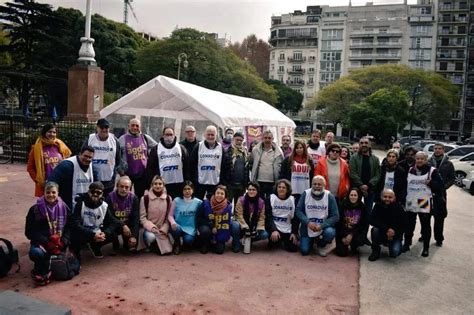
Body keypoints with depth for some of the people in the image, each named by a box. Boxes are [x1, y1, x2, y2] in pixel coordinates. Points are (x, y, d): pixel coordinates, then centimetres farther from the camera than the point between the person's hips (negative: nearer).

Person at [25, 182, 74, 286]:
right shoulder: (35, 209, -1)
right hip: (41, 242, -1)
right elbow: (30, 231, -4)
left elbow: (69, 227, 3)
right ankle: (41, 271, -3)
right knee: (36, 252, -36)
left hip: (59, 243, 2)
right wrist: (47, 243, -17)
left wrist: (63, 242, -16)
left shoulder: (64, 208, 5)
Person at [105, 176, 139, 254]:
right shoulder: (110, 197, -15)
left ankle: (127, 244, 12)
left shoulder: (134, 198, -11)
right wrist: (122, 225, -32)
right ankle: (115, 245, 1)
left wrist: (134, 236, -25)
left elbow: (135, 218, -15)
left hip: (128, 224, 2)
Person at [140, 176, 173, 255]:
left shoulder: (168, 199, 3)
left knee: (167, 250, -15)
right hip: (149, 228, -3)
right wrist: (151, 227, -18)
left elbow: (168, 217, 5)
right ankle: (149, 246, 0)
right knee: (151, 237, -38)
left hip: (161, 229, 3)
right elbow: (142, 217, -5)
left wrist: (164, 229, -8)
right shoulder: (145, 198, -6)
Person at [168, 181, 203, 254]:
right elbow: (170, 215, 0)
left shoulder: (198, 202, -1)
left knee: (188, 241, -31)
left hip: (190, 228, 0)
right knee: (176, 229, -35)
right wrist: (173, 222, -17)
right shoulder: (176, 201, -2)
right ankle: (177, 243, 0)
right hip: (178, 226, 0)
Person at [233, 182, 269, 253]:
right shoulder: (241, 200, -11)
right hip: (242, 227, -3)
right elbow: (239, 215, -16)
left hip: (253, 227, 3)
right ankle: (236, 244, -7)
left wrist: (258, 229, -18)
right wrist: (245, 228, -26)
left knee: (265, 235, -22)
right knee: (235, 225, -36)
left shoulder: (261, 202, -3)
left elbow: (261, 218, -4)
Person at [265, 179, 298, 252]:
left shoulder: (293, 200, -1)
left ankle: (284, 240, 26)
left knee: (293, 248, -8)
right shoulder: (270, 198, -5)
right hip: (274, 227, -2)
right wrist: (273, 230, -22)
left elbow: (296, 218, 2)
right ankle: (279, 241, 14)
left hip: (288, 230, 2)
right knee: (273, 245, -24)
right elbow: (268, 216, -10)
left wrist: (294, 232, -6)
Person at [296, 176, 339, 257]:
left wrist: (321, 226, -26)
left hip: (323, 227, -1)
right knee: (304, 251, -8)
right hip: (307, 228, 1)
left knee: (330, 232, -32)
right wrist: (308, 222, -24)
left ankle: (321, 245, 3)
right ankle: (312, 241, 29)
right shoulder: (305, 194, -8)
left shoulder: (329, 196, -12)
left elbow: (335, 216, -13)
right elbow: (298, 210, -8)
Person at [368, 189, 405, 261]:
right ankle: (375, 251, -8)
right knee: (375, 230, -31)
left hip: (395, 234, -1)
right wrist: (386, 229, -34)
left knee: (394, 253, -23)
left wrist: (393, 232, -24)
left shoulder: (399, 208, -12)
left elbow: (402, 225, -8)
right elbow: (372, 220, -24)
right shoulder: (378, 206, -11)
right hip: (381, 234, 1)